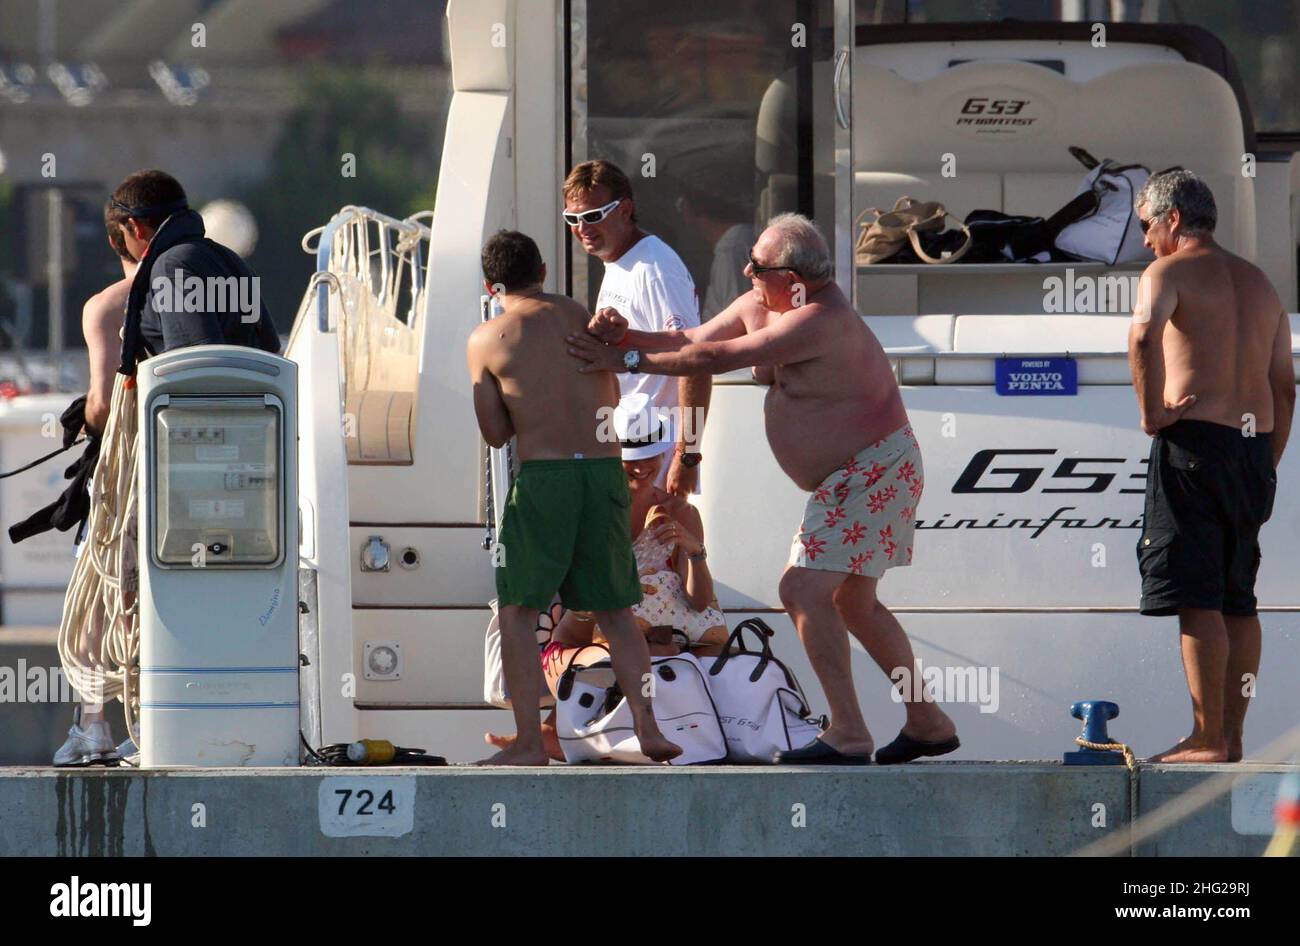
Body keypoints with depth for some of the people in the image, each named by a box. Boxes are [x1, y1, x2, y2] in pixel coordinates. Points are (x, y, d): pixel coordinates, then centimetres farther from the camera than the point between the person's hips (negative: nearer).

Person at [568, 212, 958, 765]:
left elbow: (718, 358, -28)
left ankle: (849, 735, -16)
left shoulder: (818, 322, -27)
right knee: (852, 601, 18)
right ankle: (929, 723, 26)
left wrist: (627, 360, -22)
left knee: (804, 590, -16)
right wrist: (625, 335, -11)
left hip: (874, 471, -11)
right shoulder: (757, 306, 4)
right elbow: (692, 342, 7)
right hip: (853, 476, 11)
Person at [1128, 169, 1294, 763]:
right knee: (1237, 598, 12)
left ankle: (1208, 740, -11)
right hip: (1255, 444, 7)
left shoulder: (1169, 273, -3)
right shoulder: (1258, 284, 19)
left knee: (1196, 599, -8)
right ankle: (1232, 736, 12)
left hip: (1195, 442, -7)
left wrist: (1151, 413, -16)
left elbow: (1144, 331, -26)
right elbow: (1285, 385, 18)